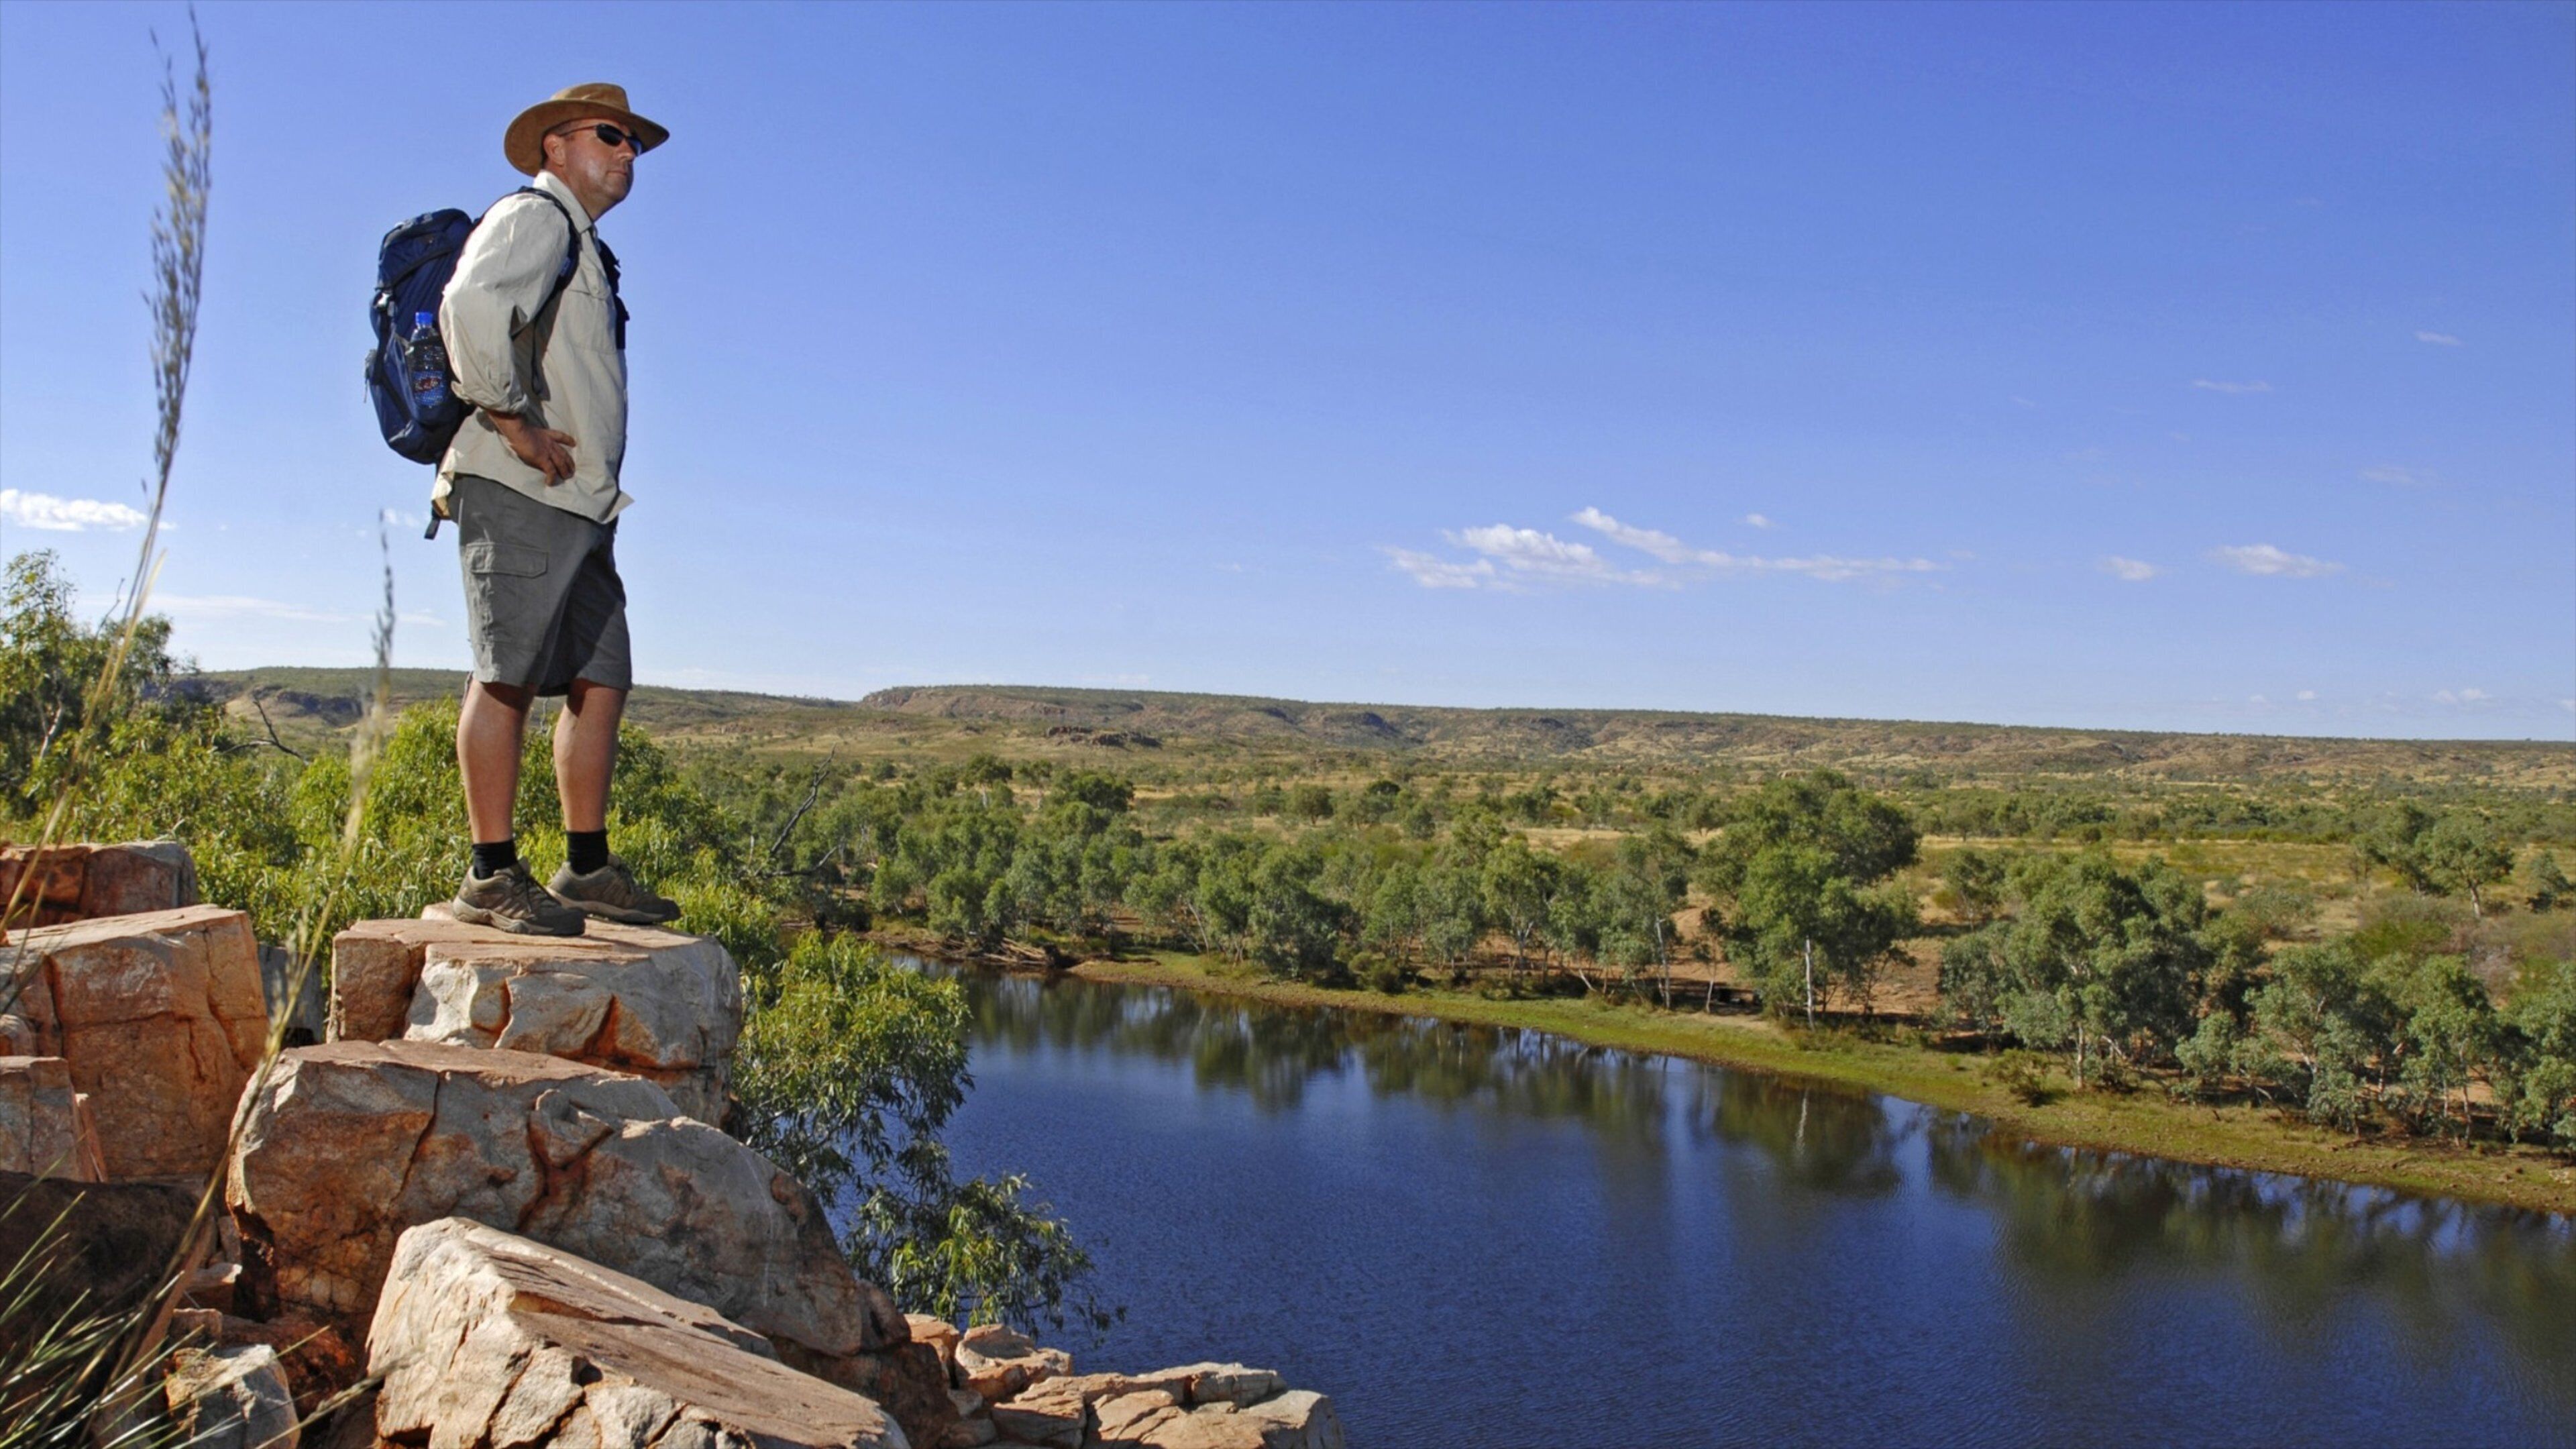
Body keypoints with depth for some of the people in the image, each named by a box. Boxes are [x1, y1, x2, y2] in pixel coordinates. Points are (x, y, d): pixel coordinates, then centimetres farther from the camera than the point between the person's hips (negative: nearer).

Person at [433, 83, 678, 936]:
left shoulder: (587, 251, 27)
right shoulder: (535, 218, -3)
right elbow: (471, 305, -23)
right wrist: (513, 421, -18)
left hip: (580, 505, 10)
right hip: (519, 492, -10)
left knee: (600, 682, 6)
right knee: (507, 677, -9)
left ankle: (586, 869, 11)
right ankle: (492, 877, -6)